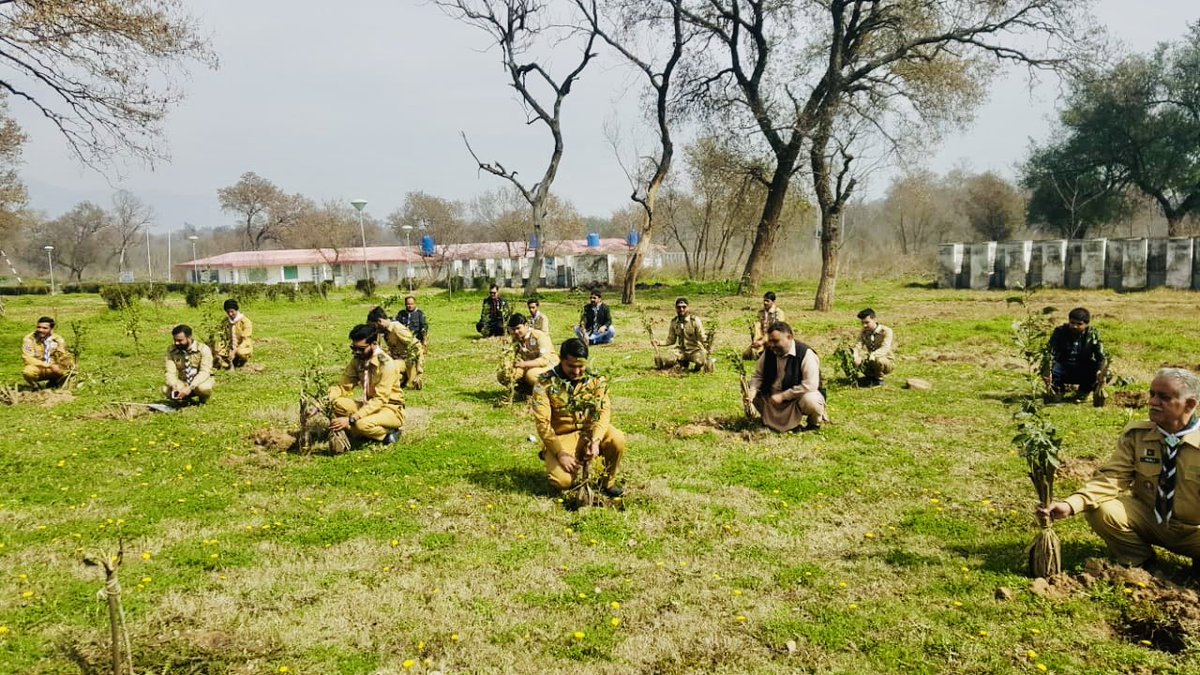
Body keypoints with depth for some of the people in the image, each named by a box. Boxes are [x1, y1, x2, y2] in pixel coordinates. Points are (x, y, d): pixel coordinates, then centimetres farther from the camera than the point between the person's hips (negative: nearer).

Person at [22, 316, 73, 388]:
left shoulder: (58, 339, -2)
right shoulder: (29, 339, -11)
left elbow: (64, 356, -2)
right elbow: (28, 359, -21)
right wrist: (49, 365, -29)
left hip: (53, 370, 3)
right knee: (27, 371, -35)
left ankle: (53, 383, 7)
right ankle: (36, 387, -1)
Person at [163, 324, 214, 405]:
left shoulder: (203, 349, -16)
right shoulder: (171, 351, -6)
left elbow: (204, 372, -24)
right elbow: (170, 372, -13)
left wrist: (190, 388, -37)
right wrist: (175, 387, -34)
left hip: (201, 381, -3)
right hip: (183, 383, 3)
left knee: (203, 388, -38)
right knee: (165, 390, -26)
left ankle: (203, 399, 0)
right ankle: (185, 398, 5)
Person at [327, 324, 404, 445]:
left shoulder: (386, 364, -23)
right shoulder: (357, 360, -2)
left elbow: (379, 400, -28)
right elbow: (344, 387, -1)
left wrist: (350, 419, -36)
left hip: (390, 409, -7)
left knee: (362, 424, -35)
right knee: (336, 402, -17)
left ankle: (389, 432, -6)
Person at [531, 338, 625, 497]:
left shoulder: (596, 379, -4)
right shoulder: (545, 383, -13)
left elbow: (603, 411, -12)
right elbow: (542, 423, -15)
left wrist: (595, 440, -29)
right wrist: (561, 453, -24)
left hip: (589, 432, 2)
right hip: (561, 438, -2)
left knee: (617, 440, -28)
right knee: (562, 481, -26)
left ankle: (608, 482, -1)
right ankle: (551, 459, 12)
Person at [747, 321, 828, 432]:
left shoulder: (806, 354, -23)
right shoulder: (769, 352, -4)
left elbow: (810, 385, -30)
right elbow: (758, 376, 3)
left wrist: (782, 396, -30)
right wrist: (752, 391, -20)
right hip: (775, 398, 6)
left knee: (809, 400, -38)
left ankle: (814, 423, -2)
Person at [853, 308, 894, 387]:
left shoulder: (886, 331, -18)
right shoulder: (864, 332, -3)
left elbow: (884, 349, -32)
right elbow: (858, 346, -16)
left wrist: (873, 355, -50)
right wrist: (855, 357, -38)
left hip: (886, 362, -5)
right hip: (870, 361, 5)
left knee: (878, 360, -40)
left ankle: (879, 380, -8)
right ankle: (871, 376, 4)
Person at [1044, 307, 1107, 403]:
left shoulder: (1093, 335, -7)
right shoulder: (1060, 332, -10)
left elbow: (1101, 357, -14)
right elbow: (1050, 354, -19)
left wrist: (1100, 372, -37)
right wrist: (1048, 372, -37)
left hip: (1084, 372, 1)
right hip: (1063, 369, -1)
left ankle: (1083, 391, 3)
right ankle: (1059, 389, 4)